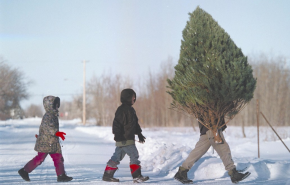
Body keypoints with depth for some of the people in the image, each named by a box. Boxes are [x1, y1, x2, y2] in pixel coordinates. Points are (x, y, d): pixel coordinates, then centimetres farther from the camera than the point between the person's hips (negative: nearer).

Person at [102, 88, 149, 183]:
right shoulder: (122, 110, -12)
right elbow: (117, 124, -18)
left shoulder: (130, 109, 19)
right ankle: (137, 176, -6)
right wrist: (118, 136, -25)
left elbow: (135, 124, 27)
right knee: (134, 156, -9)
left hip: (129, 139, 10)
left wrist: (139, 134, 26)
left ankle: (107, 175, 17)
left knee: (117, 157, 12)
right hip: (123, 139, -10)